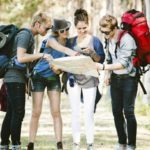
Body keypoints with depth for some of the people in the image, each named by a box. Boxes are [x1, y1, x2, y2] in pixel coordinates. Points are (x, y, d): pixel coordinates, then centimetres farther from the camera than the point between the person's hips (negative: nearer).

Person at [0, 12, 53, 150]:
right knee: (18, 113, -7)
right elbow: (20, 58, -23)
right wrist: (41, 55, -21)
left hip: (17, 79, 9)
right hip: (15, 78, -9)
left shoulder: (30, 35, 17)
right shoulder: (25, 35, -13)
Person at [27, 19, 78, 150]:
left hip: (54, 78, 4)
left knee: (56, 112, -4)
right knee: (36, 112, -4)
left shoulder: (69, 42, -4)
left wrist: (59, 69, -23)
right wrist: (72, 53, -64)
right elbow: (60, 48, -44)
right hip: (40, 76, -4)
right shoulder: (51, 40, -20)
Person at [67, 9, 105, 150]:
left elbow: (101, 59, -3)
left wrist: (92, 53, -20)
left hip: (90, 80, -3)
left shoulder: (95, 40, -1)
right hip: (74, 79, 3)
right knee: (75, 112, 3)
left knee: (89, 113, -3)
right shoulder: (72, 41, 7)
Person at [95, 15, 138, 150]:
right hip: (115, 79, 7)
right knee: (116, 111, 8)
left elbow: (123, 63, -23)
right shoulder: (109, 39, 4)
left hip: (128, 79, -7)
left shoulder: (126, 39, -20)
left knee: (128, 111, -6)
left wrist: (103, 67, -27)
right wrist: (108, 74, 8)